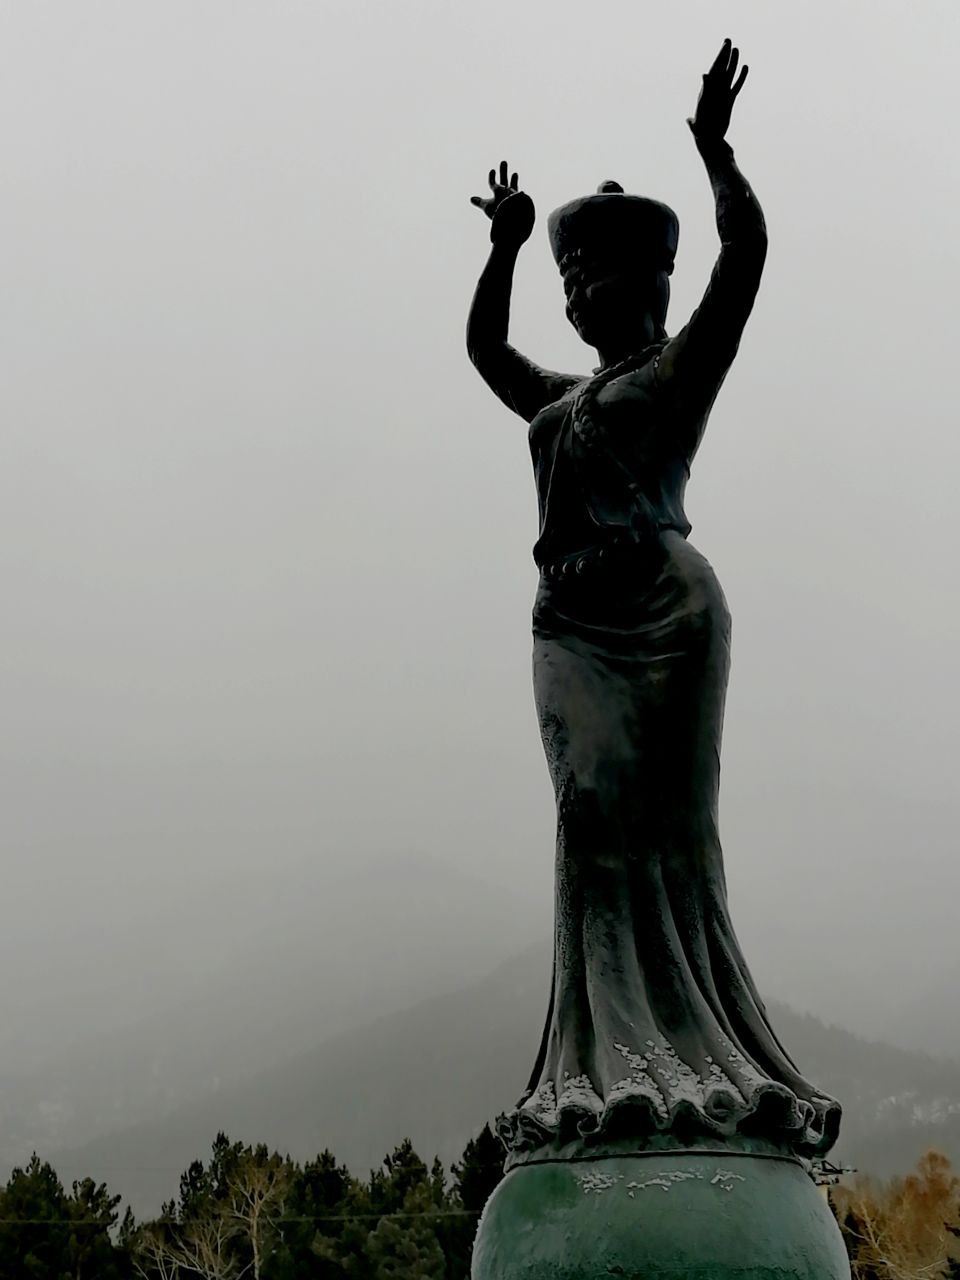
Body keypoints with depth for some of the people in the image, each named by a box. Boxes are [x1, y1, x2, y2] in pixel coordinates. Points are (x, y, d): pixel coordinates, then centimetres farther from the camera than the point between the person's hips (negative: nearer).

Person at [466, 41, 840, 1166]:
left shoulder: (680, 369, 8)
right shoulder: (565, 398, 26)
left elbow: (745, 251, -3)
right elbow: (483, 348, 40)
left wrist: (715, 151, -2)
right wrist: (505, 247, 37)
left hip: (660, 610, -6)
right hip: (571, 626, 6)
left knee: (661, 827, -11)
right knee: (595, 836, -1)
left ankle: (700, 1067, -10)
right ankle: (612, 1072, -2)